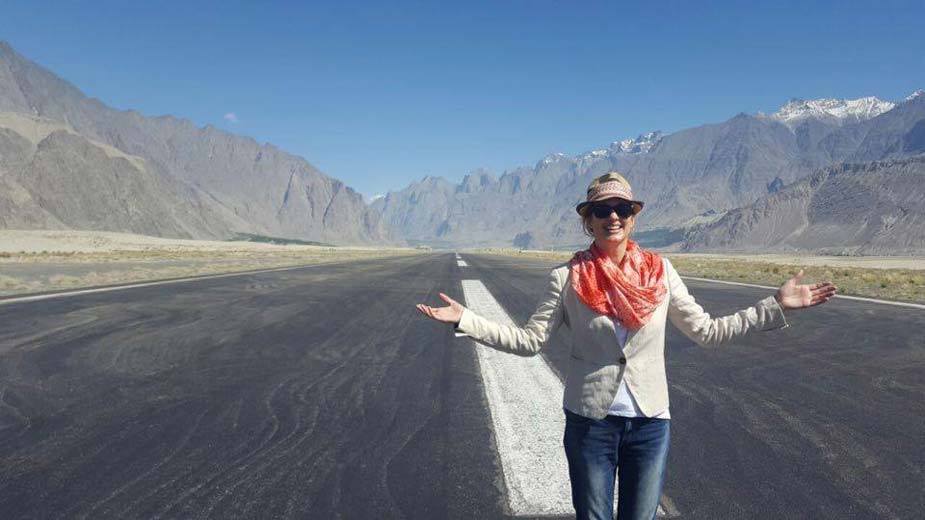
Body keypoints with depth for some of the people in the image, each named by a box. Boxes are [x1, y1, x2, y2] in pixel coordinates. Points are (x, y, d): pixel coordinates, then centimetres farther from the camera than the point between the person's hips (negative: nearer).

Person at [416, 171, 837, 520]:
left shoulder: (660, 271, -2)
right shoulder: (567, 278, -7)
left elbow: (707, 331, 4)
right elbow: (529, 340, -5)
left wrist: (775, 306, 1)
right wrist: (464, 319, -13)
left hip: (651, 421, 2)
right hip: (589, 421, -1)